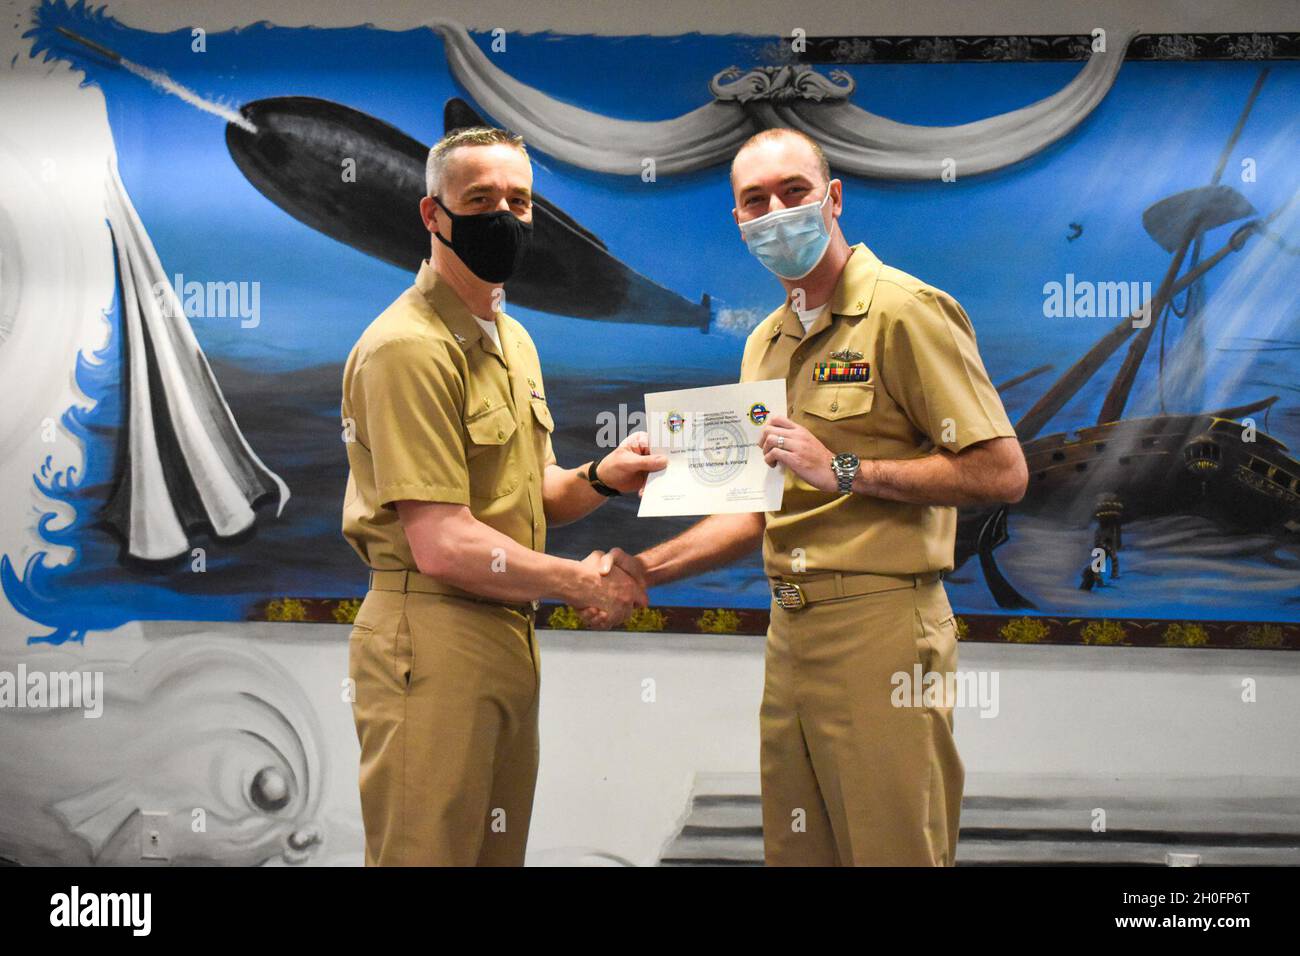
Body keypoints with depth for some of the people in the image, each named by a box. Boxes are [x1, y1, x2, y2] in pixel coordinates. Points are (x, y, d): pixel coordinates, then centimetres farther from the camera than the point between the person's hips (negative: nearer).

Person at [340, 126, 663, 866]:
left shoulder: (513, 340, 16)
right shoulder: (409, 346, -16)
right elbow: (442, 546, -21)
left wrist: (600, 479, -1)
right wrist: (580, 581, -10)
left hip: (510, 636, 9)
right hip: (433, 643, -9)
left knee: (499, 848, 17)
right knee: (429, 850, 2)